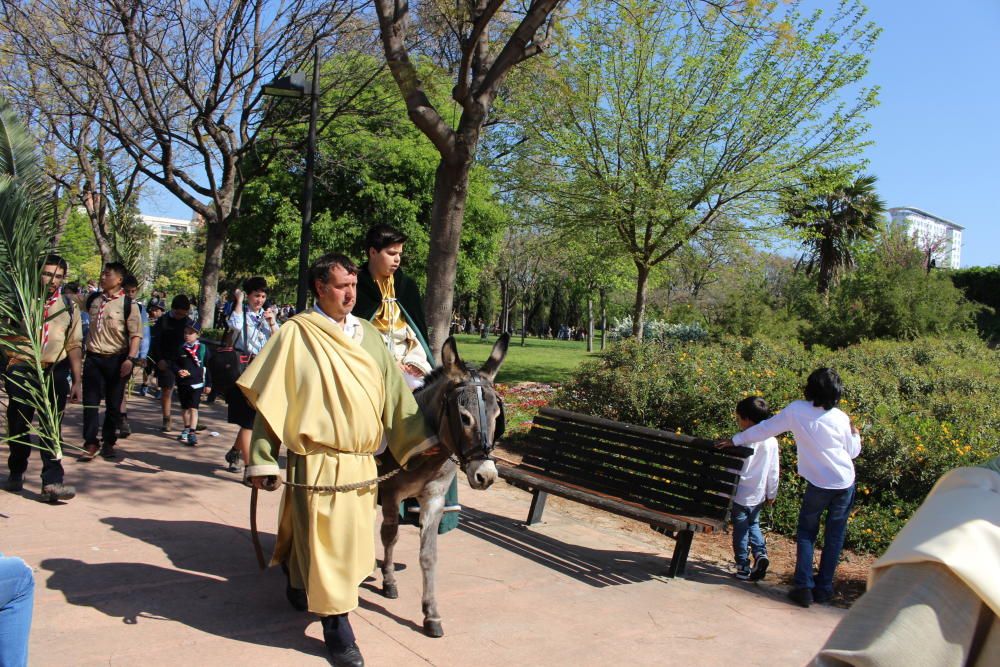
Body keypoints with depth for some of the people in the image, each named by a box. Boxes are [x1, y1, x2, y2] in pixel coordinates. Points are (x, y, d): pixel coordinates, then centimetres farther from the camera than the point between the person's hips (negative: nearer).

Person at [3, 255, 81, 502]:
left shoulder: (69, 307, 7)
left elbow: (74, 345, 8)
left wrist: (77, 381, 4)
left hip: (54, 373, 0)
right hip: (21, 371, 0)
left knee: (51, 429, -4)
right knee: (18, 427, 9)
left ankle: (52, 482, -6)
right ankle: (16, 473, 30)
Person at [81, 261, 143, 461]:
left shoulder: (127, 303, -8)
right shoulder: (93, 299, 5)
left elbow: (136, 334, -12)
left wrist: (130, 359, -20)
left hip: (117, 359, -3)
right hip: (93, 358, 3)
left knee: (114, 404, 7)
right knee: (90, 402, 1)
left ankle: (109, 442, 20)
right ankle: (90, 443, 7)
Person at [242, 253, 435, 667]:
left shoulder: (369, 336, 8)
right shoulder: (297, 333, -6)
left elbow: (394, 392, 6)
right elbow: (270, 399, -6)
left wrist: (418, 440, -2)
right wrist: (262, 459, -9)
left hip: (362, 462, 6)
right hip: (317, 462, -5)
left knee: (352, 539, 18)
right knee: (324, 543, 2)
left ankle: (300, 586, 44)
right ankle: (337, 630, 15)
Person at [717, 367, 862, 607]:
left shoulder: (796, 410, -11)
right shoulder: (840, 418, -8)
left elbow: (765, 428, -4)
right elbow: (853, 451, 4)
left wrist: (735, 440, 6)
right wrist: (855, 434, 24)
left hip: (818, 484, -1)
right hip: (845, 483, 1)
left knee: (806, 533, 12)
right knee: (834, 536, 13)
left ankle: (804, 587, 3)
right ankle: (824, 588, 19)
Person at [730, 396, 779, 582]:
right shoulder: (771, 441, -3)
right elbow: (773, 471, 5)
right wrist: (771, 493, 16)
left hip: (740, 495, -5)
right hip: (758, 495, 5)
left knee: (740, 530, 6)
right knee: (753, 524, 24)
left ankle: (743, 567, 11)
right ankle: (761, 552, 4)